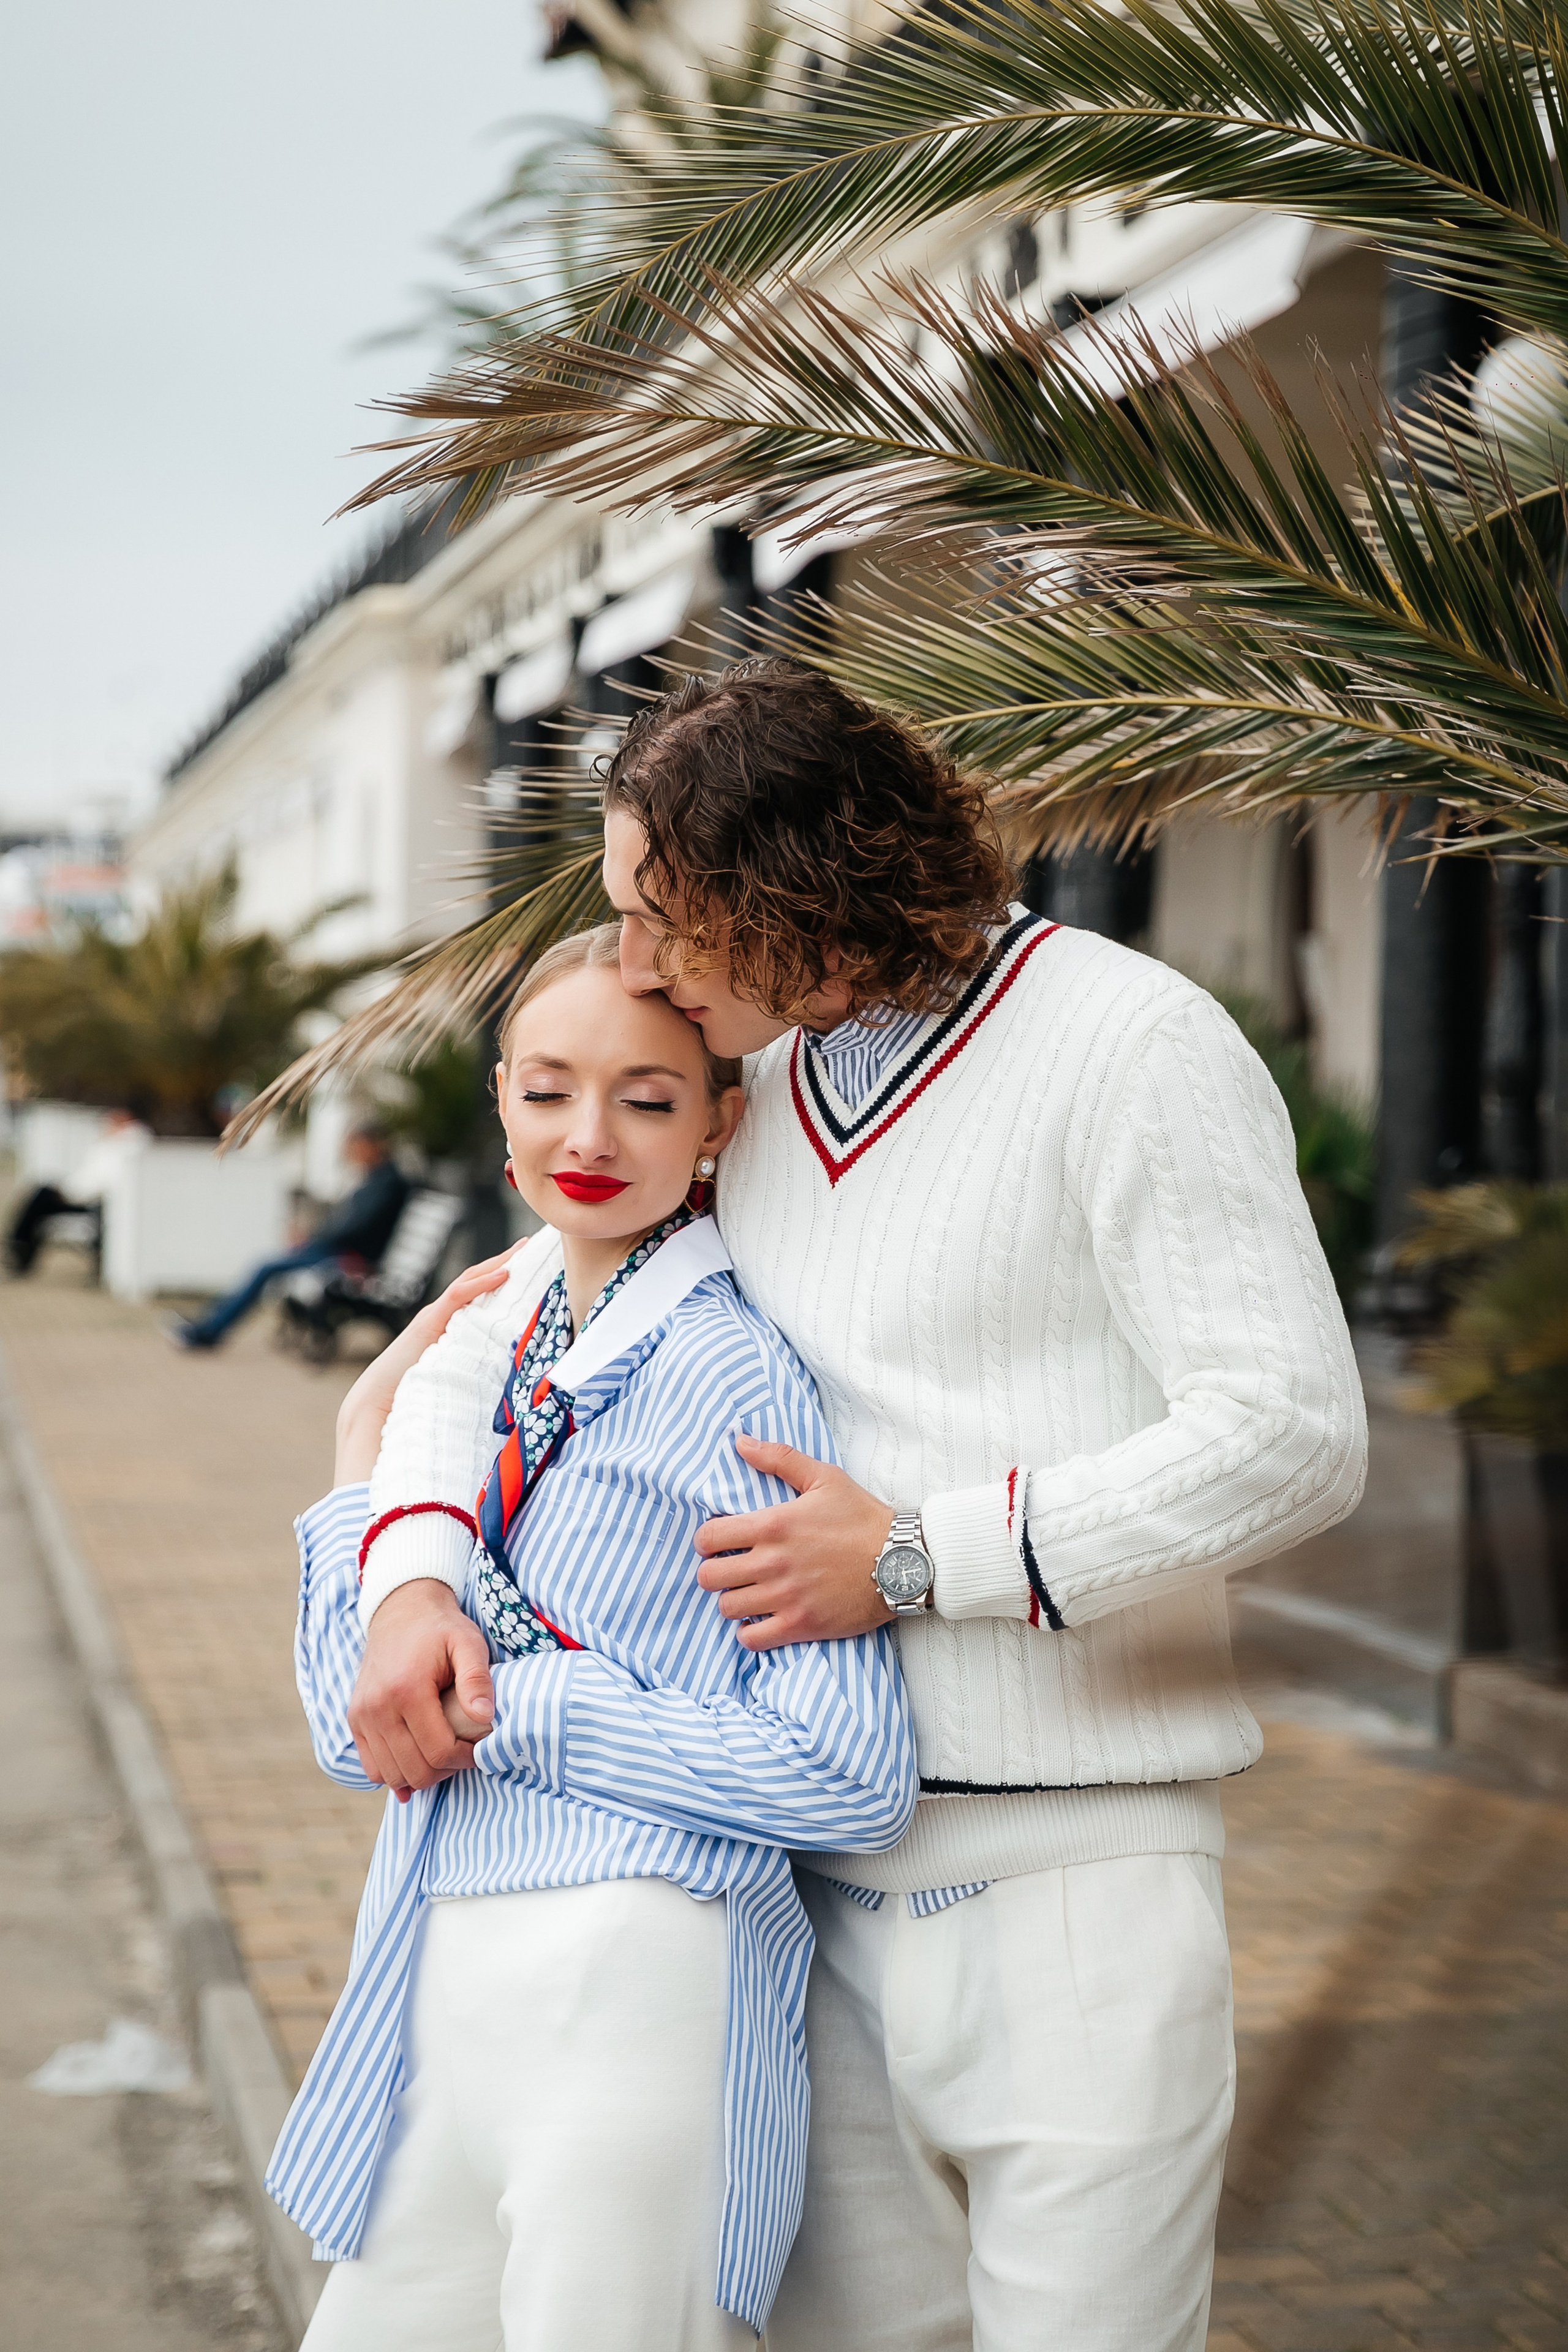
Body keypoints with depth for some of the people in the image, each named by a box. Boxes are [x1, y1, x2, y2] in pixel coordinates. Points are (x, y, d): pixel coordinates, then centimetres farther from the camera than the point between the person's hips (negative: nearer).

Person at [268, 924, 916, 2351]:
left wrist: (512, 1711, -12)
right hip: (444, 1991, 7)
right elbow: (357, 1731, 9)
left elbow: (854, 1779, -17)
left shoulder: (737, 1379, -10)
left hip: (636, 2000, -7)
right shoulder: (491, 1347, 11)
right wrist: (370, 1441, 1)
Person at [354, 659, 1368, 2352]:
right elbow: (478, 1356, 16)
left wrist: (916, 1558, -15)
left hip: (1070, 1870, -6)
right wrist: (411, 1577, -4)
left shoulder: (1133, 1045, -9)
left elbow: (1293, 1438, -16)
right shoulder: (745, 1092, 11)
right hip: (827, 1873, 6)